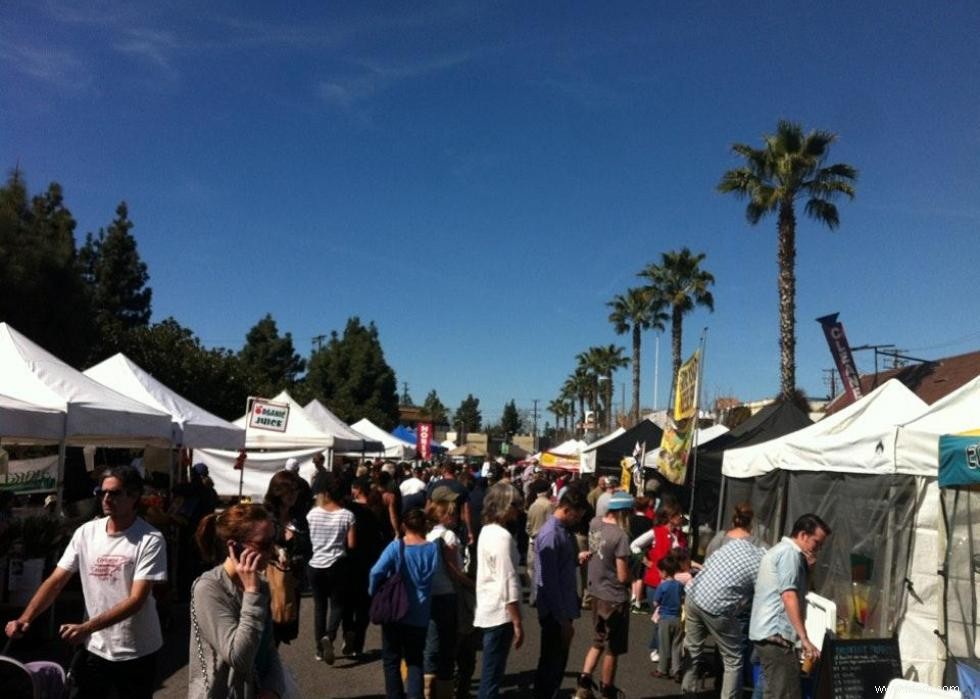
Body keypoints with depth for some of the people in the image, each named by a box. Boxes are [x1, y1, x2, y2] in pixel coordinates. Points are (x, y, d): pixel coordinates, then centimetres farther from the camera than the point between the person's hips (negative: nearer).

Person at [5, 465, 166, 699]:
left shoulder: (150, 540, -18)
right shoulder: (85, 533, -2)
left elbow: (136, 600, -21)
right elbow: (55, 583, -2)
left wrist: (86, 628, -30)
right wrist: (25, 619, -17)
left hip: (137, 652, -3)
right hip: (95, 648, 4)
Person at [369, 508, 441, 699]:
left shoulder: (396, 547, -13)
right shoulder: (433, 549, -5)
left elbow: (376, 572, -21)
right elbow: (436, 575, 0)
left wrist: (374, 592, -5)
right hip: (420, 616, 2)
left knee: (392, 660, 14)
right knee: (415, 661, 13)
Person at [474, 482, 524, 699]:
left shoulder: (487, 531, 10)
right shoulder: (502, 536, -19)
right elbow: (508, 583, -21)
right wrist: (517, 623, -18)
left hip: (489, 610, 9)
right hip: (500, 613, -9)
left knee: (491, 673, 19)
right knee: (492, 676, 0)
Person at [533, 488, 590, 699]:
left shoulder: (565, 530, 7)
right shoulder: (550, 534, -22)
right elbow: (549, 581, -23)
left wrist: (577, 559, 0)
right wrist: (562, 618, -21)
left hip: (564, 608, 9)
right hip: (554, 612, -9)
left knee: (558, 661, 20)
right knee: (552, 663, 5)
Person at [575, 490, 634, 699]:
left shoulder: (595, 523, -4)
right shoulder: (620, 536, -25)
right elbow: (623, 577, -22)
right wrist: (633, 569, -2)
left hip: (596, 593, 7)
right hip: (615, 598, -7)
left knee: (598, 642, 23)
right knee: (612, 649, 13)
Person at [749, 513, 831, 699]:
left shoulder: (779, 550, 23)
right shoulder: (790, 553, -9)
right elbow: (789, 596, -19)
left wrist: (806, 567, 13)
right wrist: (804, 638, -22)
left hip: (766, 632, 10)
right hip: (776, 633, -10)